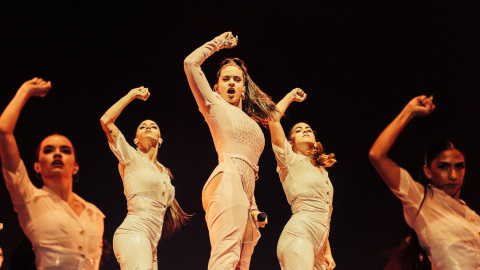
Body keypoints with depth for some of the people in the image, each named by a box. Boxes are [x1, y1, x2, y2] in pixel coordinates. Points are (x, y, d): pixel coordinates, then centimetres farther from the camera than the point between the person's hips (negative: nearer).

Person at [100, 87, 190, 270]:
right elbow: (106, 120, -2)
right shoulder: (132, 158, 6)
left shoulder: (164, 172, 25)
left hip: (150, 241, 7)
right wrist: (132, 95, 6)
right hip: (133, 233, -7)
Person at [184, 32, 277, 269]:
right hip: (228, 181, -7)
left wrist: (253, 207, 19)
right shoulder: (215, 105, 15)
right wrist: (218, 43, 20)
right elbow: (191, 63, 8)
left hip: (245, 192, 7)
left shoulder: (250, 122, 31)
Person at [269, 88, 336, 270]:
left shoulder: (321, 172, 27)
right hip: (299, 234, -7)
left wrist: (327, 251, 21)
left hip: (317, 245, 7)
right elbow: (273, 118, -3)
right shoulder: (290, 160, 8)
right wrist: (291, 96, 12)